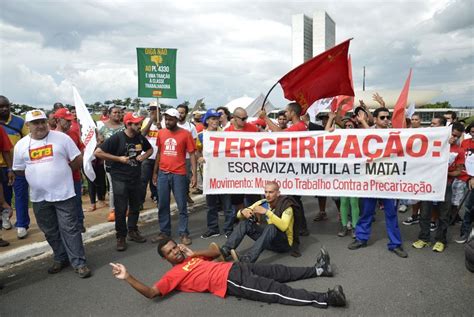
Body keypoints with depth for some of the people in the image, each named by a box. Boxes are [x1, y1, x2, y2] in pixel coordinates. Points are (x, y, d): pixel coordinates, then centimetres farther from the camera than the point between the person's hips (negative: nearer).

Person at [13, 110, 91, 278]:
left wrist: (61, 171, -1)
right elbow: (19, 170, 10)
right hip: (39, 197, 4)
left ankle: (79, 262, 9)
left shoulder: (61, 138, -5)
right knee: (50, 231, 16)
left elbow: (78, 160, -2)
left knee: (70, 229, 0)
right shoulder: (21, 145, 3)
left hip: (63, 194, -3)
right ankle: (61, 258, 32)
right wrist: (37, 173, 2)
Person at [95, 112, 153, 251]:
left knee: (135, 207, 15)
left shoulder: (140, 138, 0)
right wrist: (118, 158, -18)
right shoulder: (117, 138, -15)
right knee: (121, 210, 0)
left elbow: (150, 149, 19)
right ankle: (121, 237, 15)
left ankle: (133, 231, 32)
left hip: (136, 178, 5)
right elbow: (98, 152, -16)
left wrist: (144, 156, -4)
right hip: (120, 179, -5)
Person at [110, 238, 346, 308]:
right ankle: (324, 299, -17)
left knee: (281, 272, 8)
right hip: (232, 283, -7)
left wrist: (193, 253, 8)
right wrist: (127, 278, -15)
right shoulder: (174, 274, 3)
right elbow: (151, 292, -7)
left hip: (236, 268, 7)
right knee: (279, 292, -14)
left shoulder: (191, 257, 23)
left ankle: (316, 270, 17)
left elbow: (216, 251, 22)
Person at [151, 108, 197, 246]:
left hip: (178, 174, -4)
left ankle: (184, 233, 15)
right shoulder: (161, 133, 7)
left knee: (181, 205, 4)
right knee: (162, 205, 11)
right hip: (162, 173, 4)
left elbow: (192, 154, -4)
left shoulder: (185, 134, -5)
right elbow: (159, 152, 15)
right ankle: (164, 231, 24)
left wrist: (194, 174, -11)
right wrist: (155, 172, 15)